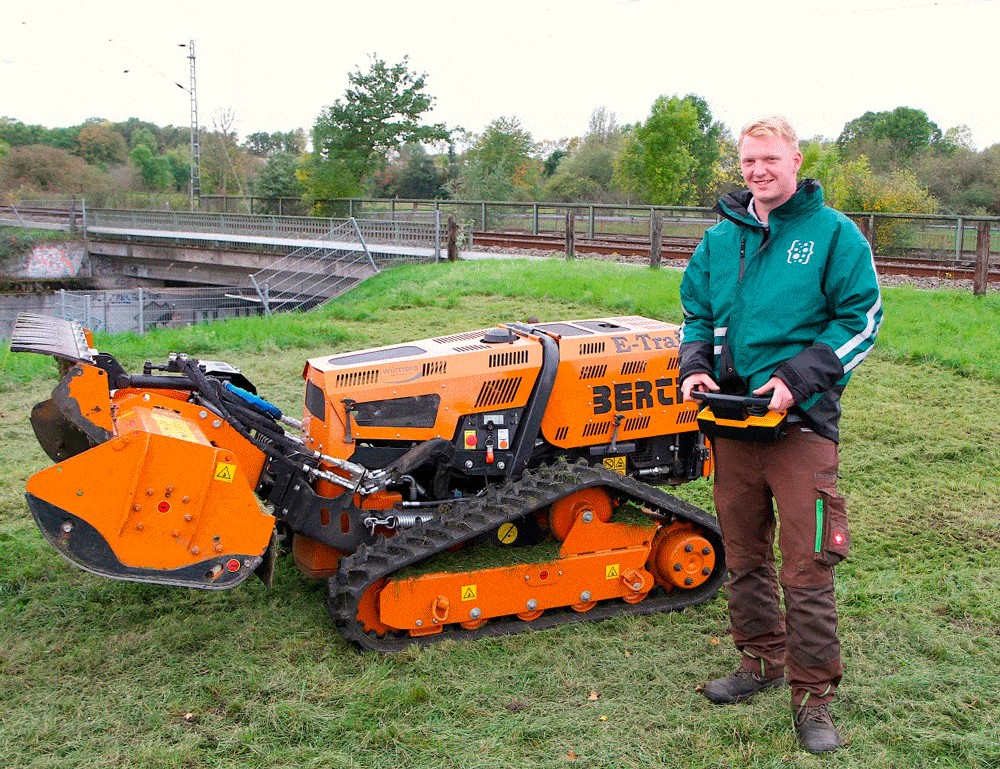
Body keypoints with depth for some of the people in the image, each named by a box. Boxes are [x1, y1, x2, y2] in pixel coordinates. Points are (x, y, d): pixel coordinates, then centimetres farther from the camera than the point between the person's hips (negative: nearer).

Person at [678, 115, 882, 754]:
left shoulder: (834, 234, -2)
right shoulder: (720, 239, 12)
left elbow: (861, 319, -6)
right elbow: (697, 313, 19)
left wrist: (798, 377, -17)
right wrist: (695, 366, 0)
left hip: (801, 421, -5)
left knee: (807, 568, -4)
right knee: (745, 555, 15)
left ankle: (813, 694, 10)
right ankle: (762, 661, 33)